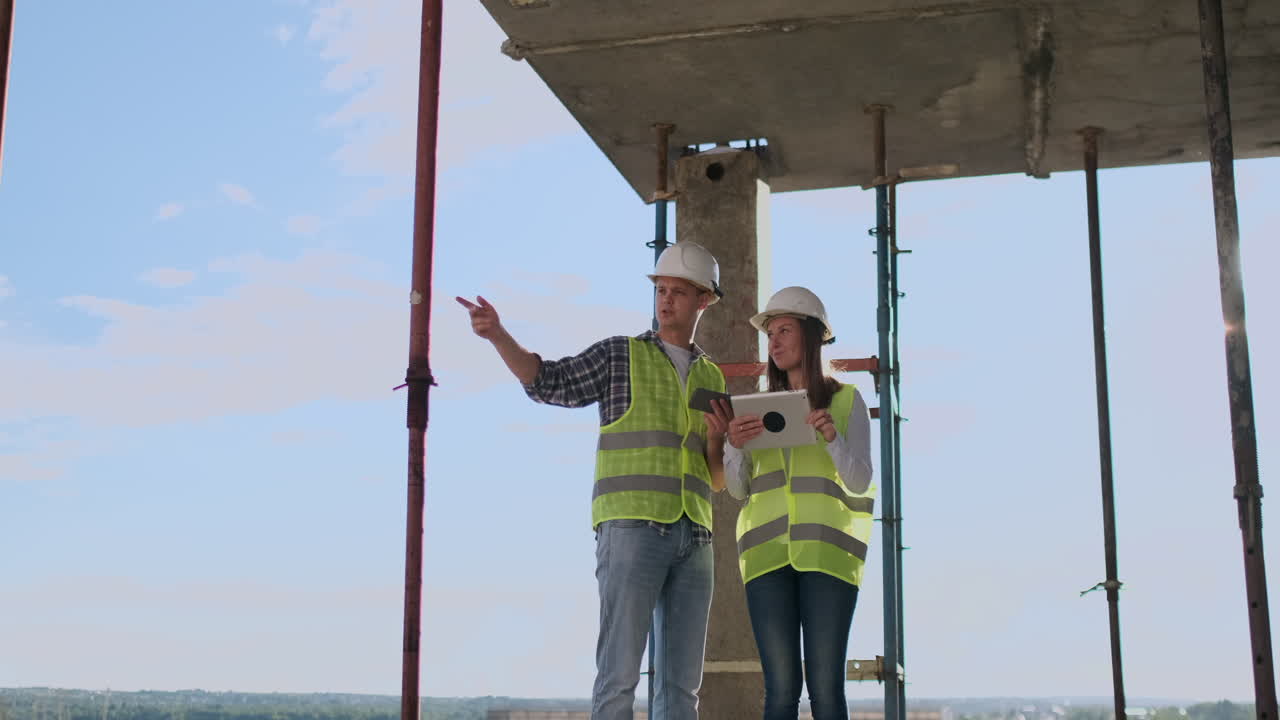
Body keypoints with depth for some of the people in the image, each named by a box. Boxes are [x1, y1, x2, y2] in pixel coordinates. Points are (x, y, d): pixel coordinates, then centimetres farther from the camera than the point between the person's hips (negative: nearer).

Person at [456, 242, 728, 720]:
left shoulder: (712, 379, 19)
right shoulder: (619, 355, 8)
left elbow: (717, 479, 18)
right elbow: (551, 383, -5)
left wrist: (717, 438, -4)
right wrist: (497, 335, -19)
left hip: (692, 537, 5)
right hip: (631, 529, -5)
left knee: (682, 681, 2)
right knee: (620, 672, -11)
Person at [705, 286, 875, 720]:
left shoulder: (846, 400, 7)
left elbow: (859, 484, 0)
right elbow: (739, 488, 9)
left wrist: (833, 437, -18)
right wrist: (734, 444, -10)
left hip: (828, 552, -2)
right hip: (768, 552, 2)